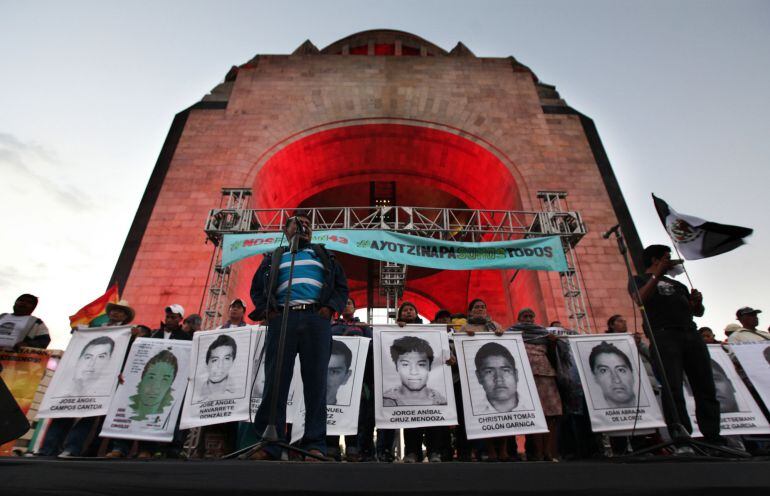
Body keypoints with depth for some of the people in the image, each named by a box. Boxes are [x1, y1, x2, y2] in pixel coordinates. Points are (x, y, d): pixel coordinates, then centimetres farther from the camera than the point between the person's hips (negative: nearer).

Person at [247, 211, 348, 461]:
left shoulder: (323, 255, 26)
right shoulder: (274, 257, 26)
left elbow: (341, 285, 17)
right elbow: (257, 287, 19)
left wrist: (330, 307, -1)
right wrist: (265, 309, 0)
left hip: (316, 319, 0)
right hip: (282, 318, 1)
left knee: (316, 381, -4)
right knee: (275, 380, -4)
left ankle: (315, 445, -1)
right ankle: (268, 443, 2)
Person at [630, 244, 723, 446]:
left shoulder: (677, 284, 31)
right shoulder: (639, 280, 11)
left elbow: (698, 312, 28)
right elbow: (641, 300, -11)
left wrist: (698, 301, 6)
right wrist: (658, 274, -15)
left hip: (691, 335, 7)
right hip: (664, 336, -6)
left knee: (706, 388, 3)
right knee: (673, 389, -11)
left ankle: (713, 436, 9)